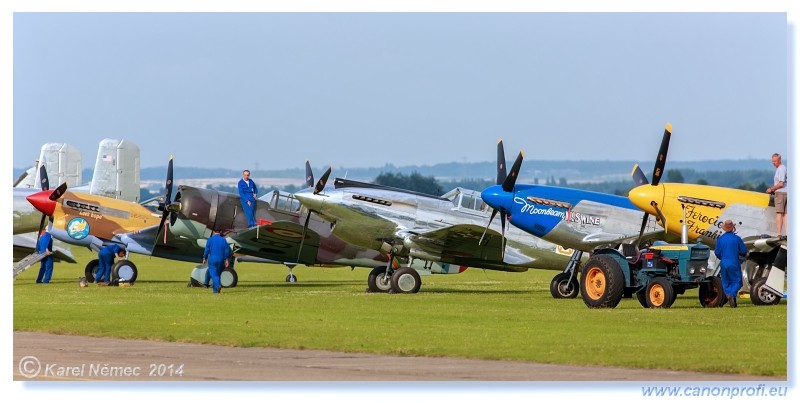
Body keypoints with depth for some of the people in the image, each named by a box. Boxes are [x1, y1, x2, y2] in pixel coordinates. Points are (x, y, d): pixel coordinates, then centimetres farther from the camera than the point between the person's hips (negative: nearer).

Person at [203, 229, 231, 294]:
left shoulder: (210, 239, -4)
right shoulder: (223, 240, 4)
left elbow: (207, 250, -4)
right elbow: (227, 251, 4)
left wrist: (204, 258, 7)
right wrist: (226, 260, 9)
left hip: (212, 259, -3)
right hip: (221, 260, 3)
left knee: (213, 274, -6)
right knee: (217, 274, 13)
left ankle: (218, 285, -31)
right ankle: (215, 290, 14)